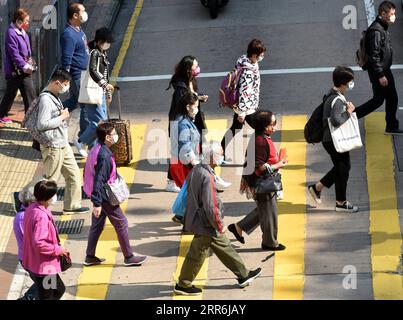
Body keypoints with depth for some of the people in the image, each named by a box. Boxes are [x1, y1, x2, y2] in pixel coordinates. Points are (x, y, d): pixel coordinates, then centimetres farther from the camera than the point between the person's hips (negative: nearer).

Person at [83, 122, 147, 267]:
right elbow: (99, 180, -26)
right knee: (121, 223, 1)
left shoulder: (96, 150, 5)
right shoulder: (104, 156, -25)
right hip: (104, 196, -9)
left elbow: (88, 173, 15)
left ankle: (90, 257, 22)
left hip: (97, 195, 10)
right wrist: (97, 203, -25)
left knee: (97, 225, 16)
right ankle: (129, 257, 9)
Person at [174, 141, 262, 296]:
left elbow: (191, 195, 14)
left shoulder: (196, 170, 3)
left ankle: (243, 275, 28)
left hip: (197, 218, 10)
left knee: (223, 246, 18)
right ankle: (183, 285, 18)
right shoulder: (207, 177, -28)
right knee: (197, 255, 5)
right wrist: (220, 225, -15)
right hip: (205, 224, -10)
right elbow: (210, 206, -27)